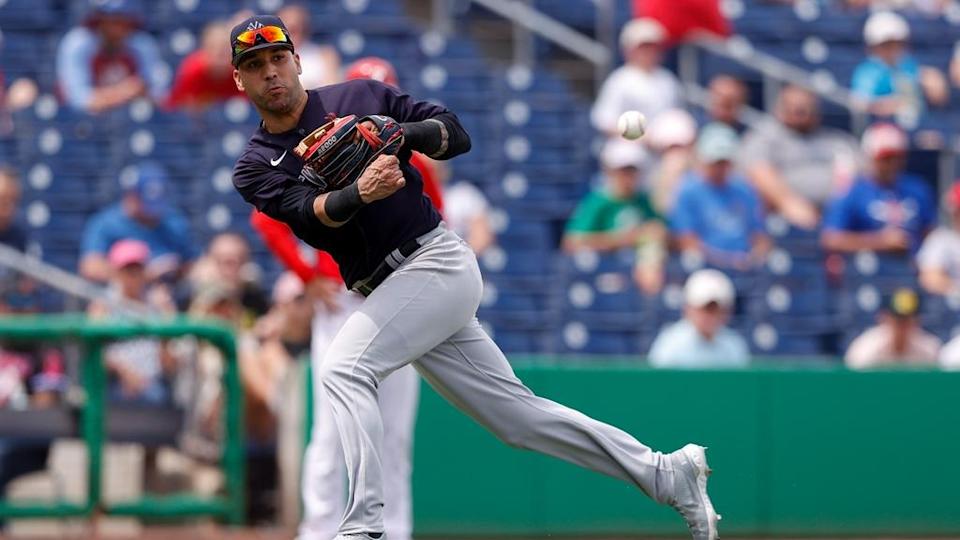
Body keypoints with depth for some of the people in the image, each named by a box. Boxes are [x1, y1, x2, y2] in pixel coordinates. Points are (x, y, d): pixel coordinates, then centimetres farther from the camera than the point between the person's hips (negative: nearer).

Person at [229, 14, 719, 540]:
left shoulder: (359, 97, 2)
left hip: (436, 260, -5)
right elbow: (310, 211, -13)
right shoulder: (255, 169, 7)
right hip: (386, 292, 5)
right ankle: (664, 474, 14)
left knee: (343, 368, -25)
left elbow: (456, 135, 1)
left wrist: (402, 132, -19)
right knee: (517, 415, 7)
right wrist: (358, 193, -34)